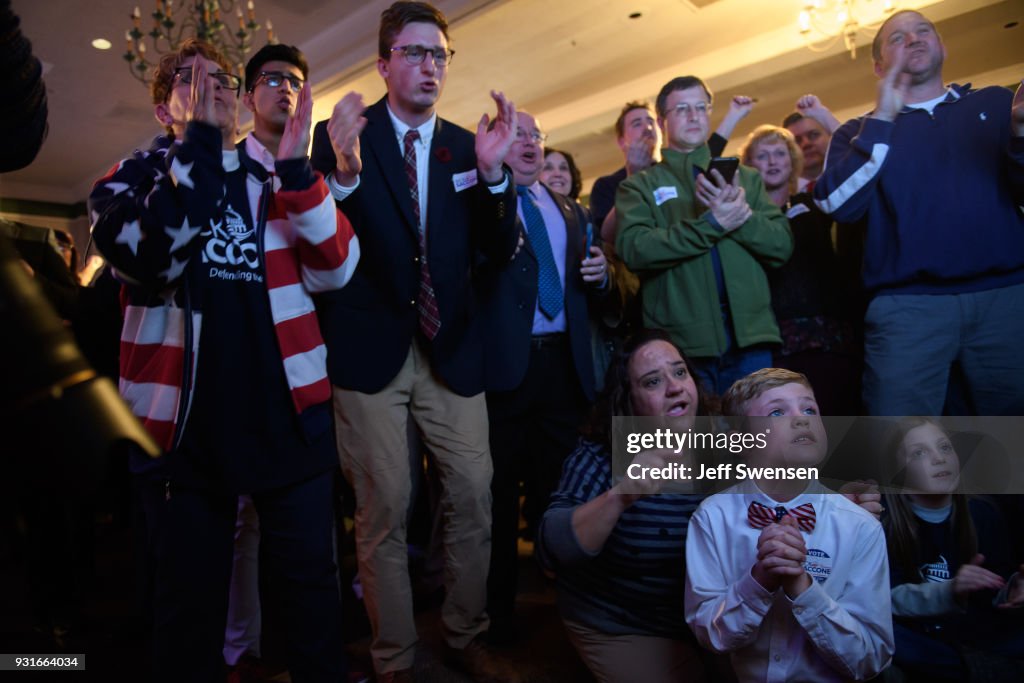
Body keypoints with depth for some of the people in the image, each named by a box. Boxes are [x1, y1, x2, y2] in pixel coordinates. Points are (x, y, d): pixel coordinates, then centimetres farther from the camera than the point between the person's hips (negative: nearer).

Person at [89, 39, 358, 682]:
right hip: (185, 417, -1)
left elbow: (334, 270, -7)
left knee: (311, 580, 13)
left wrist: (297, 168, -18)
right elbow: (148, 259, -18)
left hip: (289, 411, 1)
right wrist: (198, 146, -17)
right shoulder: (133, 178, 4)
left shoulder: (280, 176, 8)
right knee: (191, 598, 13)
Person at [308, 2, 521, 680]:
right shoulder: (342, 134, 1)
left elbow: (499, 252, 2)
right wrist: (343, 173, -24)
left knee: (475, 497, 7)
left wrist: (493, 173, -14)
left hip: (451, 350, 3)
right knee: (384, 511, 5)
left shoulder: (467, 145, 9)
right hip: (370, 350, -3)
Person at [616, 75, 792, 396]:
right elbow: (633, 249, -12)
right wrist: (711, 223, -14)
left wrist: (742, 215, -10)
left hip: (749, 334, 3)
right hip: (680, 341, -2)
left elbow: (782, 245, 7)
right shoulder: (639, 185, 6)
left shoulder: (746, 177, 16)